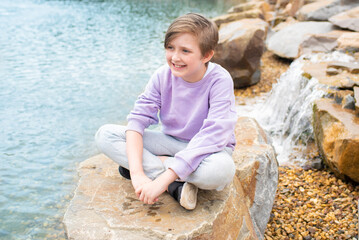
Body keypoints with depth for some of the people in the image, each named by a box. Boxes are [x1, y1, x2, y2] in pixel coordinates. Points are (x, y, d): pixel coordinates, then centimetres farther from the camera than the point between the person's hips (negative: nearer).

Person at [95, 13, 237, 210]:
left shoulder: (219, 81, -23)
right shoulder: (163, 76, -12)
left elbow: (212, 136, -31)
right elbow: (138, 118, -16)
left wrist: (162, 180, -36)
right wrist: (136, 172, -32)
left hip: (207, 149, -4)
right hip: (171, 142, 4)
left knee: (221, 169, -41)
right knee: (105, 135, -15)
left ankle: (154, 165, -16)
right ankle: (176, 185, -21)